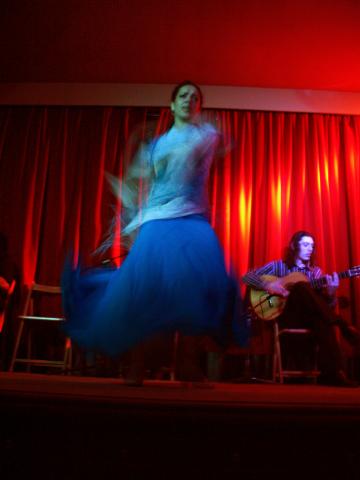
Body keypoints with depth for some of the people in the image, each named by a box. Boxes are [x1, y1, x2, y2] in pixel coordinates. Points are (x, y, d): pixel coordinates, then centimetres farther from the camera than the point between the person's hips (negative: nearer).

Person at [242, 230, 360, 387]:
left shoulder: (315, 272, 17)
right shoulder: (278, 266, 9)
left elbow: (327, 306, 9)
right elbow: (247, 277, 2)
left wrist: (331, 293, -15)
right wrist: (268, 285, -16)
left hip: (310, 318, 3)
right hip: (285, 317, -2)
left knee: (323, 321, -39)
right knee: (301, 286, -34)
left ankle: (332, 372, -40)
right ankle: (343, 327, -34)